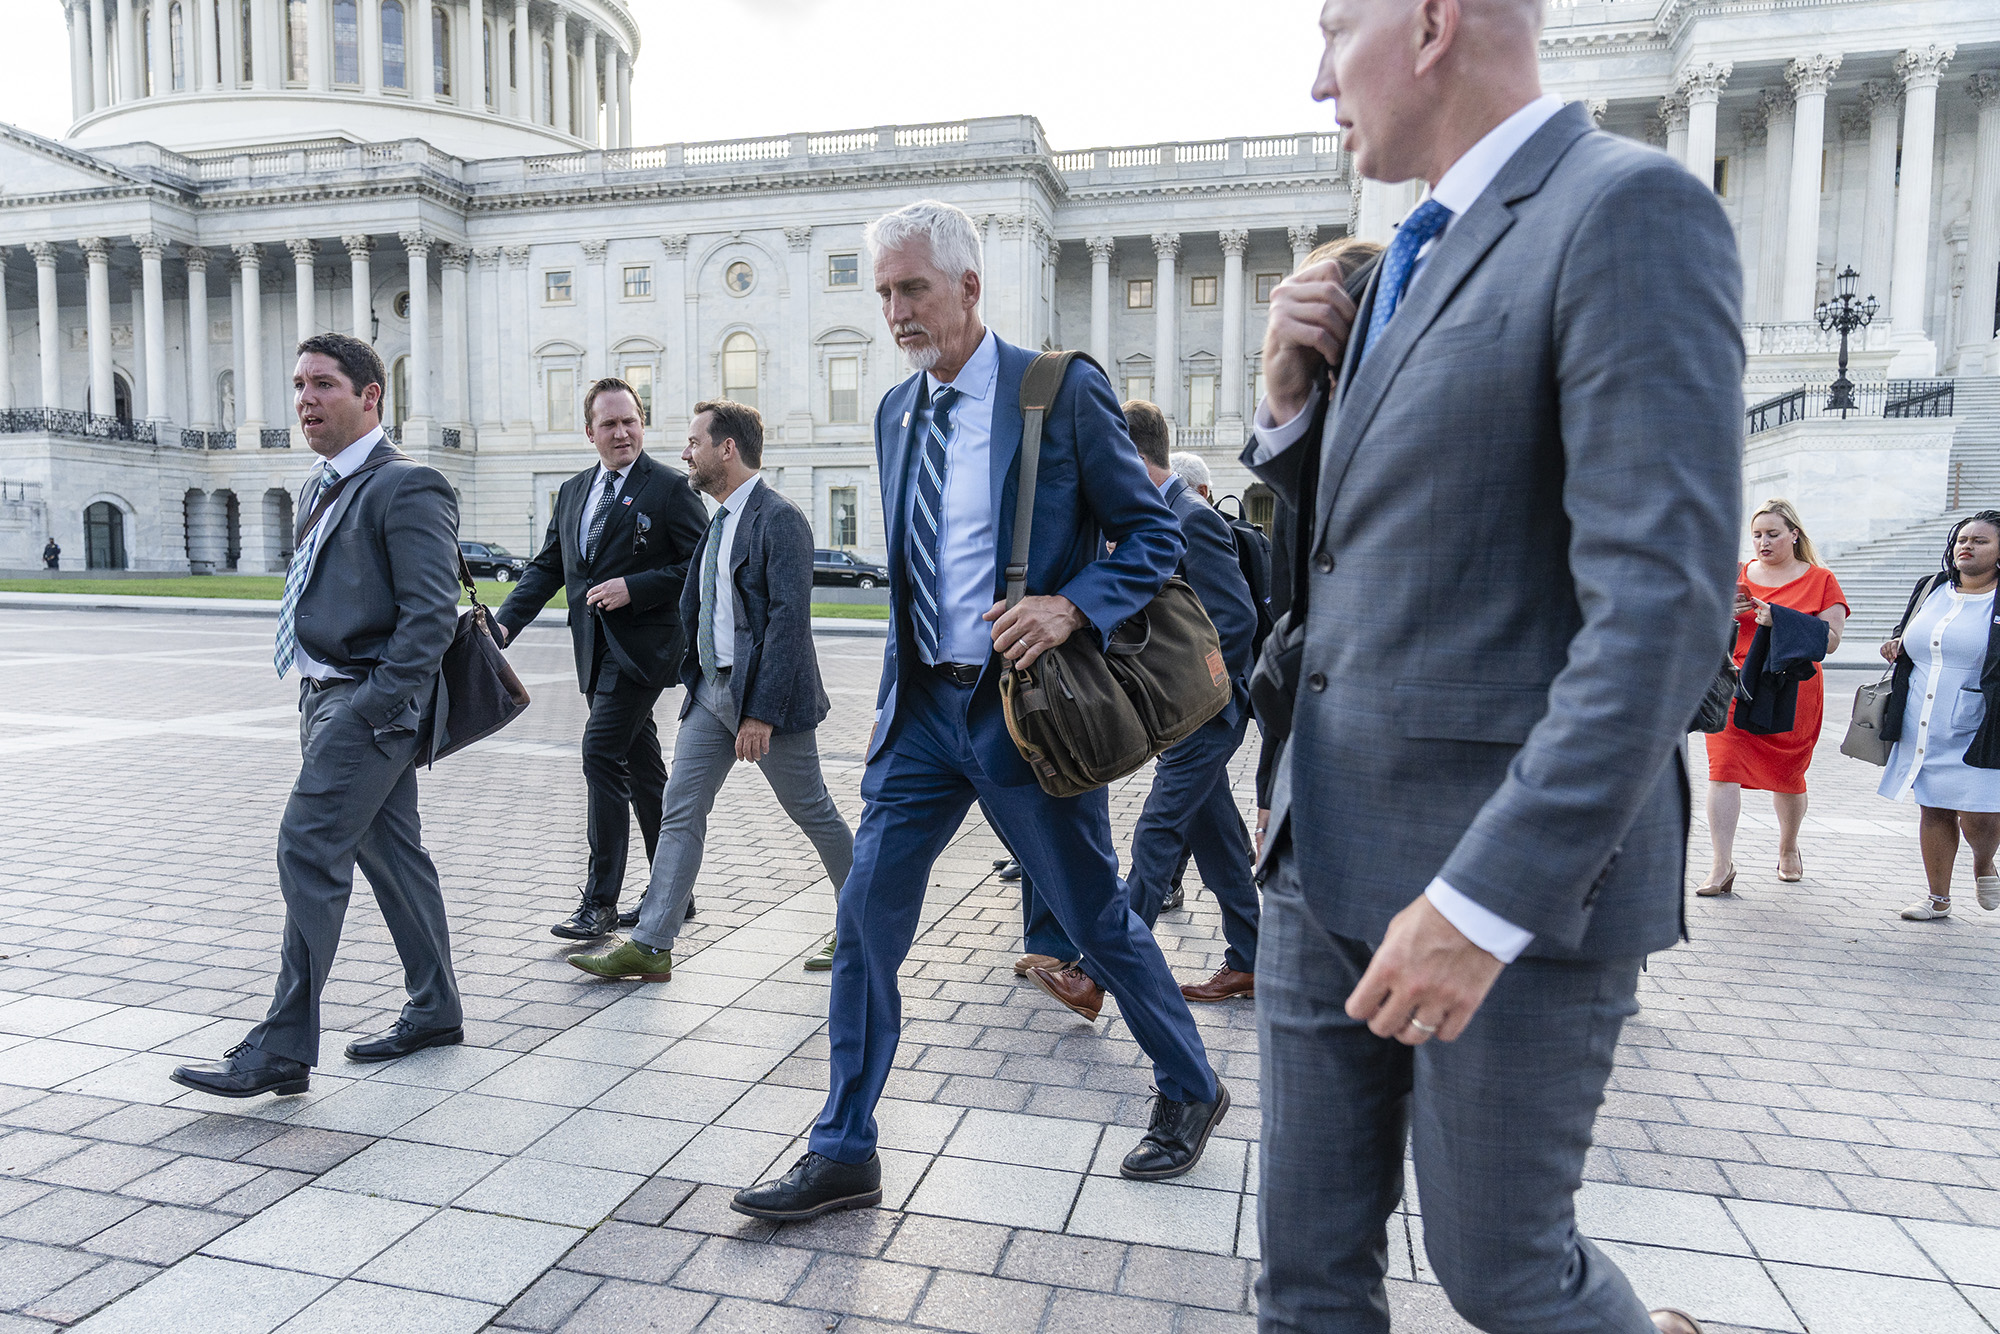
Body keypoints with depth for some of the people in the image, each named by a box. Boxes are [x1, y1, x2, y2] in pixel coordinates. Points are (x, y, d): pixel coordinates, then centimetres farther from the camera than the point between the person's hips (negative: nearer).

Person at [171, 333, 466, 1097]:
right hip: (326, 695, 10)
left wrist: (374, 704, -21)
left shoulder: (407, 488, -12)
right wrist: (318, 696, 15)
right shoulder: (321, 490, 17)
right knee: (392, 854, 14)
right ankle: (436, 1011, 25)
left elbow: (431, 614, -19)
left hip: (370, 702, -9)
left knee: (309, 854, -10)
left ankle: (283, 1050, -2)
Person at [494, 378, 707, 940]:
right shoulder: (573, 491, 15)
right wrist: (505, 622, -1)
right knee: (641, 768, 13)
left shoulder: (669, 488, -6)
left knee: (600, 752, -14)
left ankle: (600, 901, -6)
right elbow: (547, 567, 13)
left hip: (641, 645, -7)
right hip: (596, 649, 7)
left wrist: (635, 588, -18)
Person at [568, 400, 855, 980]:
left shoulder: (779, 520, -15)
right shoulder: (720, 521, 14)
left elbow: (788, 620, -21)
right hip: (711, 687, 8)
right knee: (680, 811, 5)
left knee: (813, 812, 6)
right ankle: (650, 946, 11)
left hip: (763, 693, -8)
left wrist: (762, 713, -24)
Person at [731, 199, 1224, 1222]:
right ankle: (843, 1156, 18)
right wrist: (898, 692, 14)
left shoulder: (1063, 392, -8)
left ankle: (1189, 1090, 35)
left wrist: (1070, 606, -23)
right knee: (865, 919, 3)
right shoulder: (895, 411, 11)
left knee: (1096, 918, 9)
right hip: (923, 705, 6)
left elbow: (1153, 534, -6)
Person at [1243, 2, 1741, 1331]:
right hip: (1331, 847, 8)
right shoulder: (1416, 260, 14)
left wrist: (1488, 897, -24)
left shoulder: (1630, 208, -12)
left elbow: (1664, 601, -21)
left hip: (1518, 868, -8)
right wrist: (1292, 405, 1)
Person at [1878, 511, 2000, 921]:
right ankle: (1939, 898, 22)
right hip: (1922, 729, 5)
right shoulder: (1929, 589, 12)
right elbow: (1907, 639, 28)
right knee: (1933, 810, 10)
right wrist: (1895, 646, 7)